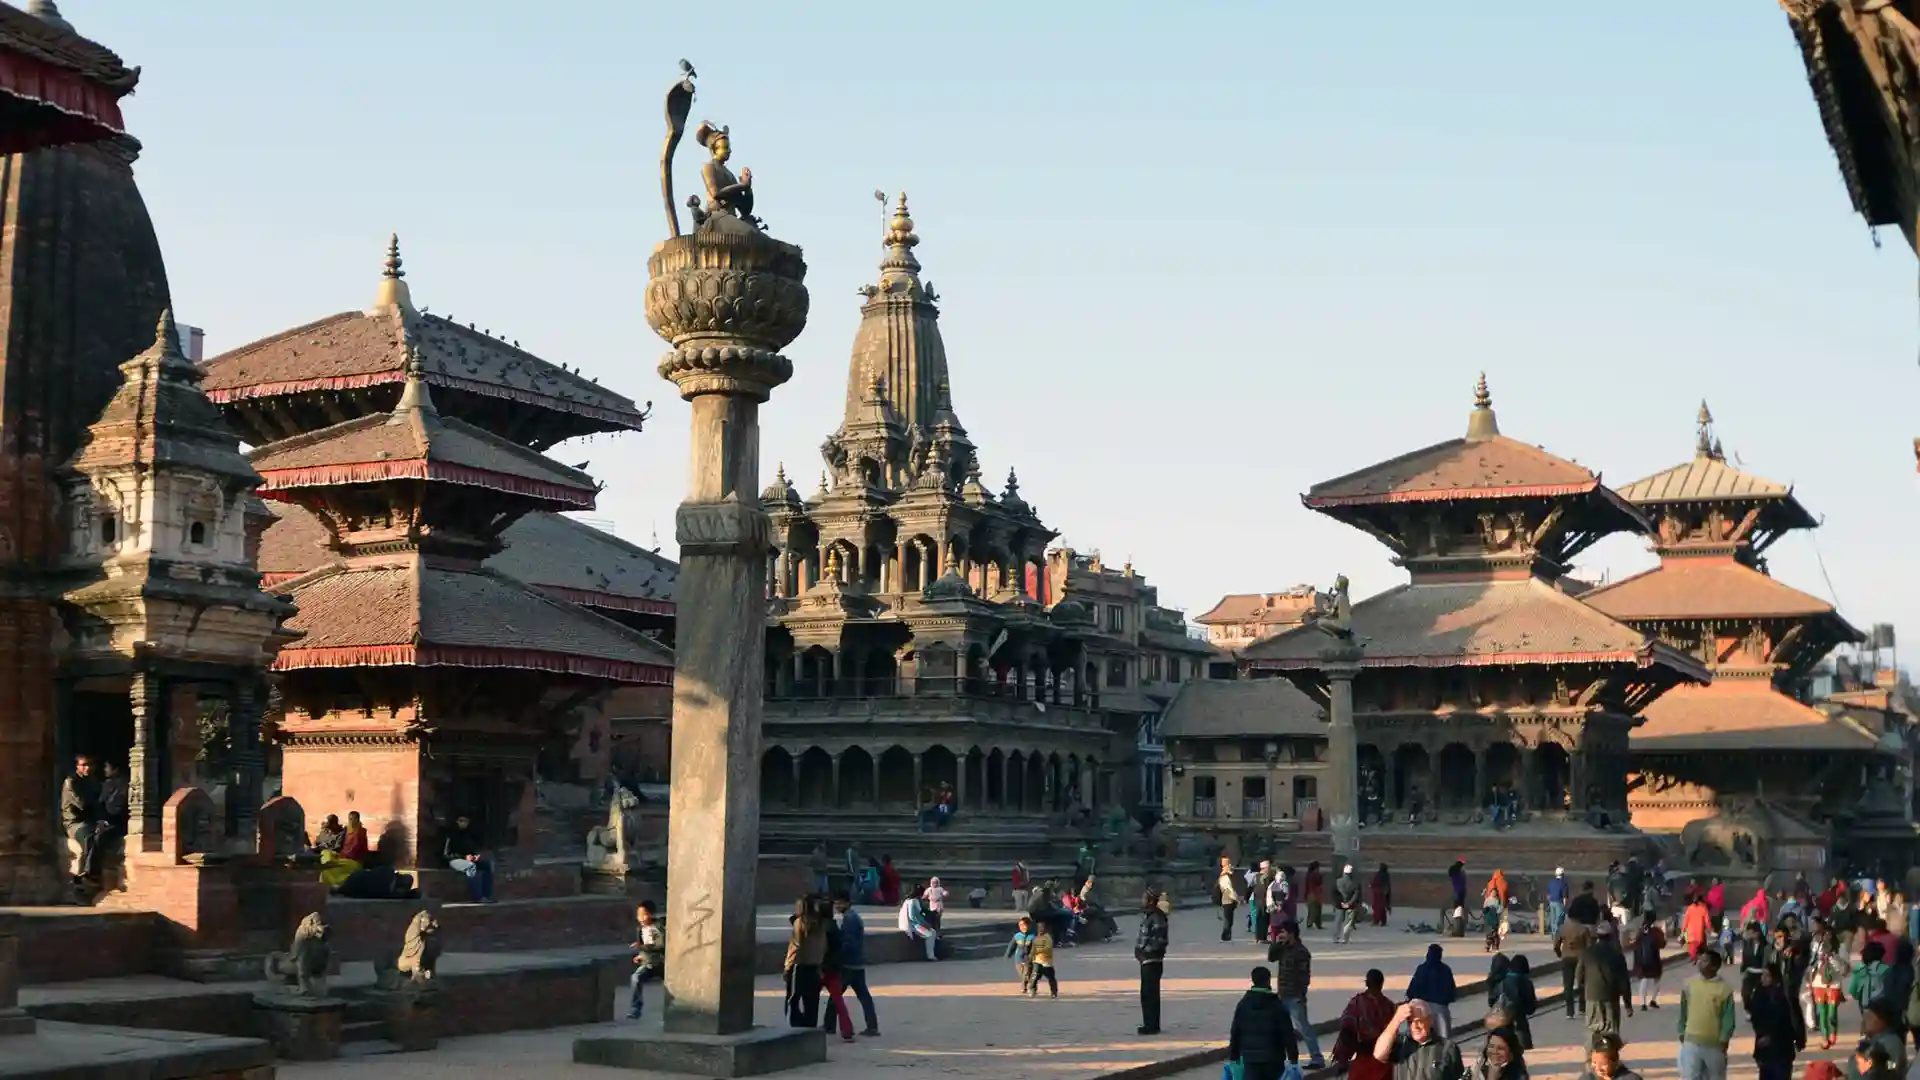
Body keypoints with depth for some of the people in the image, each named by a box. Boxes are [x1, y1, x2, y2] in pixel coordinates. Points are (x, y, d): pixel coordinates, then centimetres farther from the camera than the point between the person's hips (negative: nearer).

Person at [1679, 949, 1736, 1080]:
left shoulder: (1724, 989, -9)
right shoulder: (1689, 984, 0)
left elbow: (1728, 1017, -7)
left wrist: (1724, 1039, -10)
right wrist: (1682, 1032, 7)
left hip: (1714, 1043, -2)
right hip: (1691, 1041, 2)